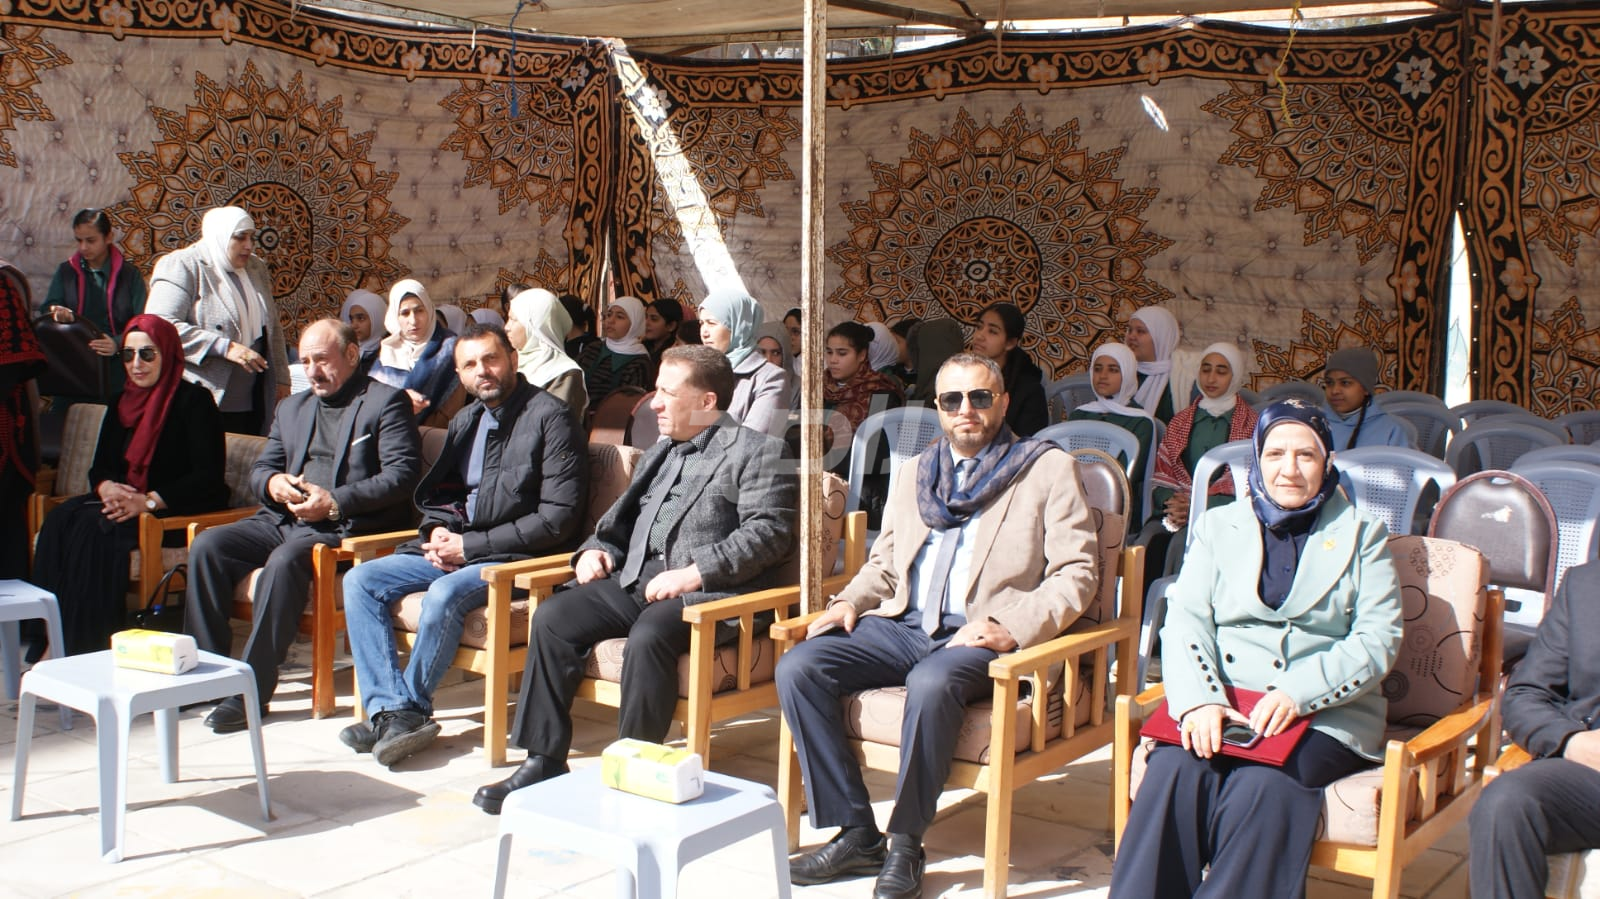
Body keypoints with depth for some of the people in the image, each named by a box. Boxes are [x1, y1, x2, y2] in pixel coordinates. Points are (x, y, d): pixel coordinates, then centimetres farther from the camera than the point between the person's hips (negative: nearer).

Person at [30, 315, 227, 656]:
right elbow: (99, 466, 16)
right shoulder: (122, 402, 17)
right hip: (123, 501, 7)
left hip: (178, 511, -7)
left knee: (95, 528, -31)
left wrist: (149, 501, -24)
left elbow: (208, 477, -14)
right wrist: (107, 487, -10)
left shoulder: (194, 401, -6)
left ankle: (89, 646, -26)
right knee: (61, 520, -22)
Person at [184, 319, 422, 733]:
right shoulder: (293, 407, 24)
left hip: (345, 526, -7)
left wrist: (336, 502, -20)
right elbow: (259, 468, 23)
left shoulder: (387, 402, 1)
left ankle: (251, 689, -27)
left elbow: (403, 474, -11)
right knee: (207, 545, -15)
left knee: (284, 562, -34)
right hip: (284, 519, 7)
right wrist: (273, 482, -3)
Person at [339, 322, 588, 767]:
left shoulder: (550, 417, -11)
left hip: (515, 557, -8)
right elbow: (440, 493, 24)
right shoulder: (466, 420, 14)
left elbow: (558, 517, -17)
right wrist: (437, 530, -2)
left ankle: (412, 707, -13)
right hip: (454, 548, 8)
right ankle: (392, 711, -16)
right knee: (360, 580, -7)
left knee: (444, 594, -34)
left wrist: (470, 545, -15)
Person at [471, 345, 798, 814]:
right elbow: (621, 519, 32)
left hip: (708, 592, -7)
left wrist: (694, 572, -20)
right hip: (637, 580, 8)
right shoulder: (660, 453, 24)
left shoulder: (756, 452, -1)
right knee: (553, 616, -12)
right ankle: (545, 760, -7)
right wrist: (596, 549, 10)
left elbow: (769, 532, -13)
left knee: (648, 636, -35)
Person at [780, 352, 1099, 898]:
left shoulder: (1048, 468, 4)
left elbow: (1075, 574, -3)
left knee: (931, 683, -38)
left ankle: (906, 843, -19)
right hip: (903, 626, 6)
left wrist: (1012, 628, -18)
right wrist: (851, 601, 4)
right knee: (798, 667, -18)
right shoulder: (917, 471, 21)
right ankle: (856, 833, -11)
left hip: (981, 636, -5)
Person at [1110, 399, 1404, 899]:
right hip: (1222, 703, 1)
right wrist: (1199, 700, -16)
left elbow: (1378, 641, 0)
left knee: (1262, 785, -32)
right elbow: (1185, 619, 5)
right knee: (1175, 771, -30)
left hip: (1326, 714, -1)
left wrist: (1298, 693, -16)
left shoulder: (1362, 534, 13)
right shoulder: (1218, 525, 18)